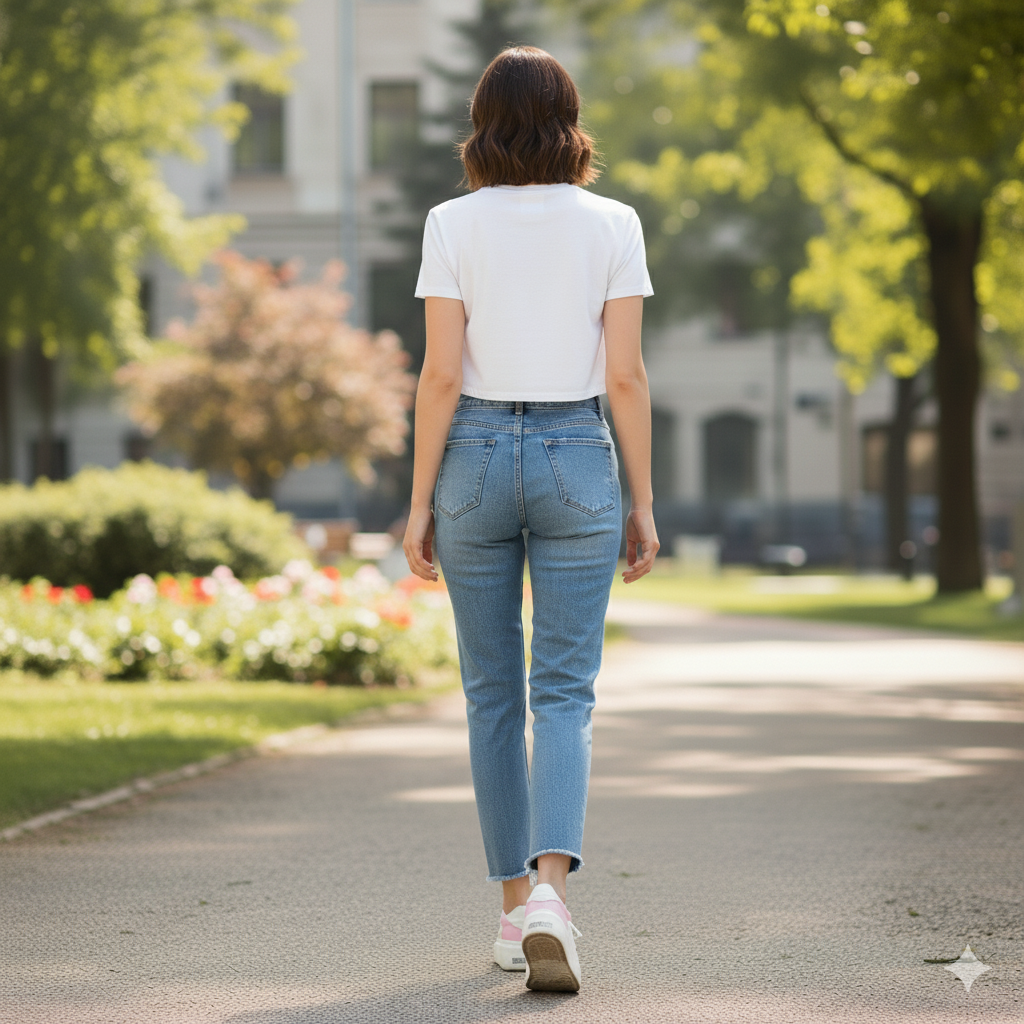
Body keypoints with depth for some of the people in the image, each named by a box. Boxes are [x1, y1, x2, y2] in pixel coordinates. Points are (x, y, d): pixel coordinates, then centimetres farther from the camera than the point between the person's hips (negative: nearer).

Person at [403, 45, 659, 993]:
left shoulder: (453, 225, -4)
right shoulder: (612, 225, -2)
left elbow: (440, 374, -7)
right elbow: (625, 377, -5)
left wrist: (420, 504, -2)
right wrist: (643, 504, 2)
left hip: (475, 459, 0)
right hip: (578, 462, 0)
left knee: (492, 693, 12)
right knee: (563, 695, -1)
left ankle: (515, 908, 16)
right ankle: (549, 889, -23)